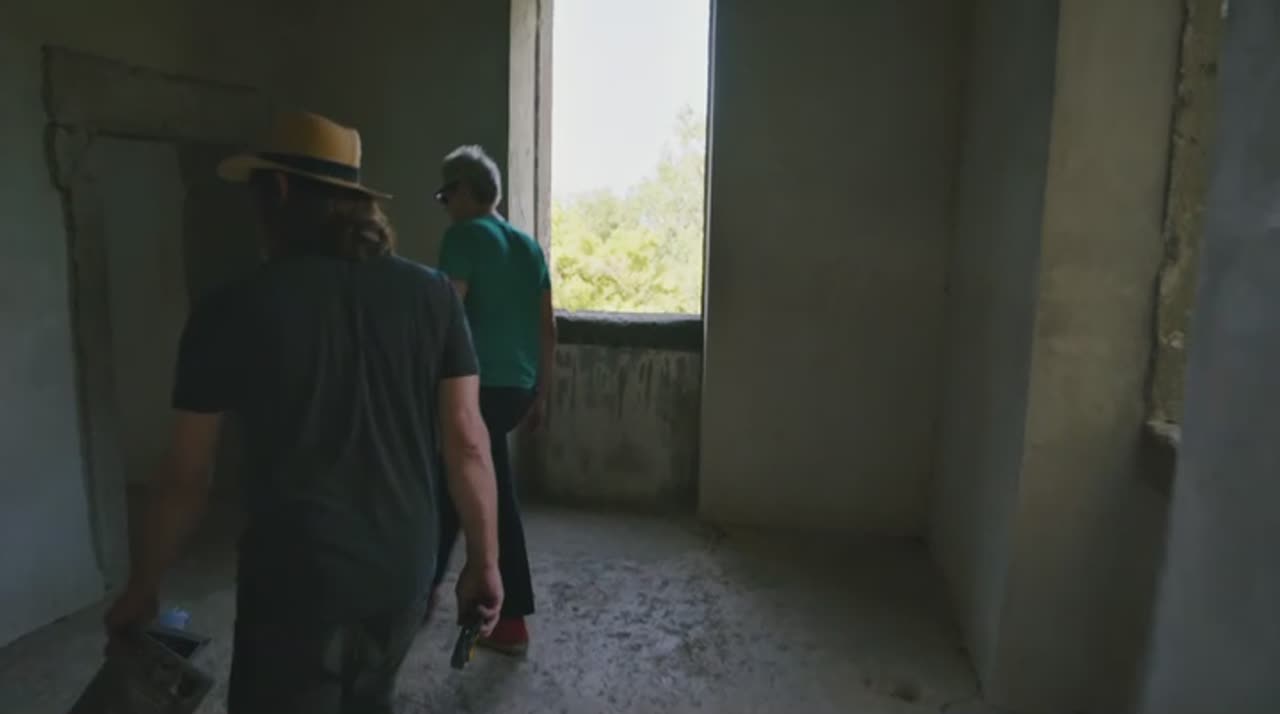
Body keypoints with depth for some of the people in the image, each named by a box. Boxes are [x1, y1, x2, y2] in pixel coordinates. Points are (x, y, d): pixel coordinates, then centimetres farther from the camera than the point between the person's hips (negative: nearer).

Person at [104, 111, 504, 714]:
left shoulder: (233, 311, -10)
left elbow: (185, 477, -3)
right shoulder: (431, 294, -5)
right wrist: (484, 562, 5)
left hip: (296, 583, -3)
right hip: (404, 573, 4)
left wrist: (141, 590, 12)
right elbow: (468, 443, -5)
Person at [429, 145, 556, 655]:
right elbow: (547, 328, 14)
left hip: (481, 385, -8)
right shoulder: (528, 245, 15)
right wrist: (541, 394, 20)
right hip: (518, 387, 8)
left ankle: (512, 623, 13)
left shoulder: (464, 236, -6)